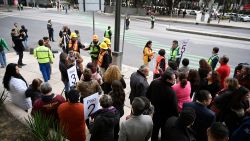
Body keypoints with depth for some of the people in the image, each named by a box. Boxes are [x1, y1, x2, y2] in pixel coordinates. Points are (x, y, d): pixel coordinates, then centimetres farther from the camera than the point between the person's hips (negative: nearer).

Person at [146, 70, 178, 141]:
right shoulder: (171, 92, -37)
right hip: (166, 116, -5)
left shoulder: (154, 82, -18)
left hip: (155, 112, 6)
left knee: (155, 130, 28)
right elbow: (174, 107, -26)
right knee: (164, 132, 21)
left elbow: (148, 95, -1)